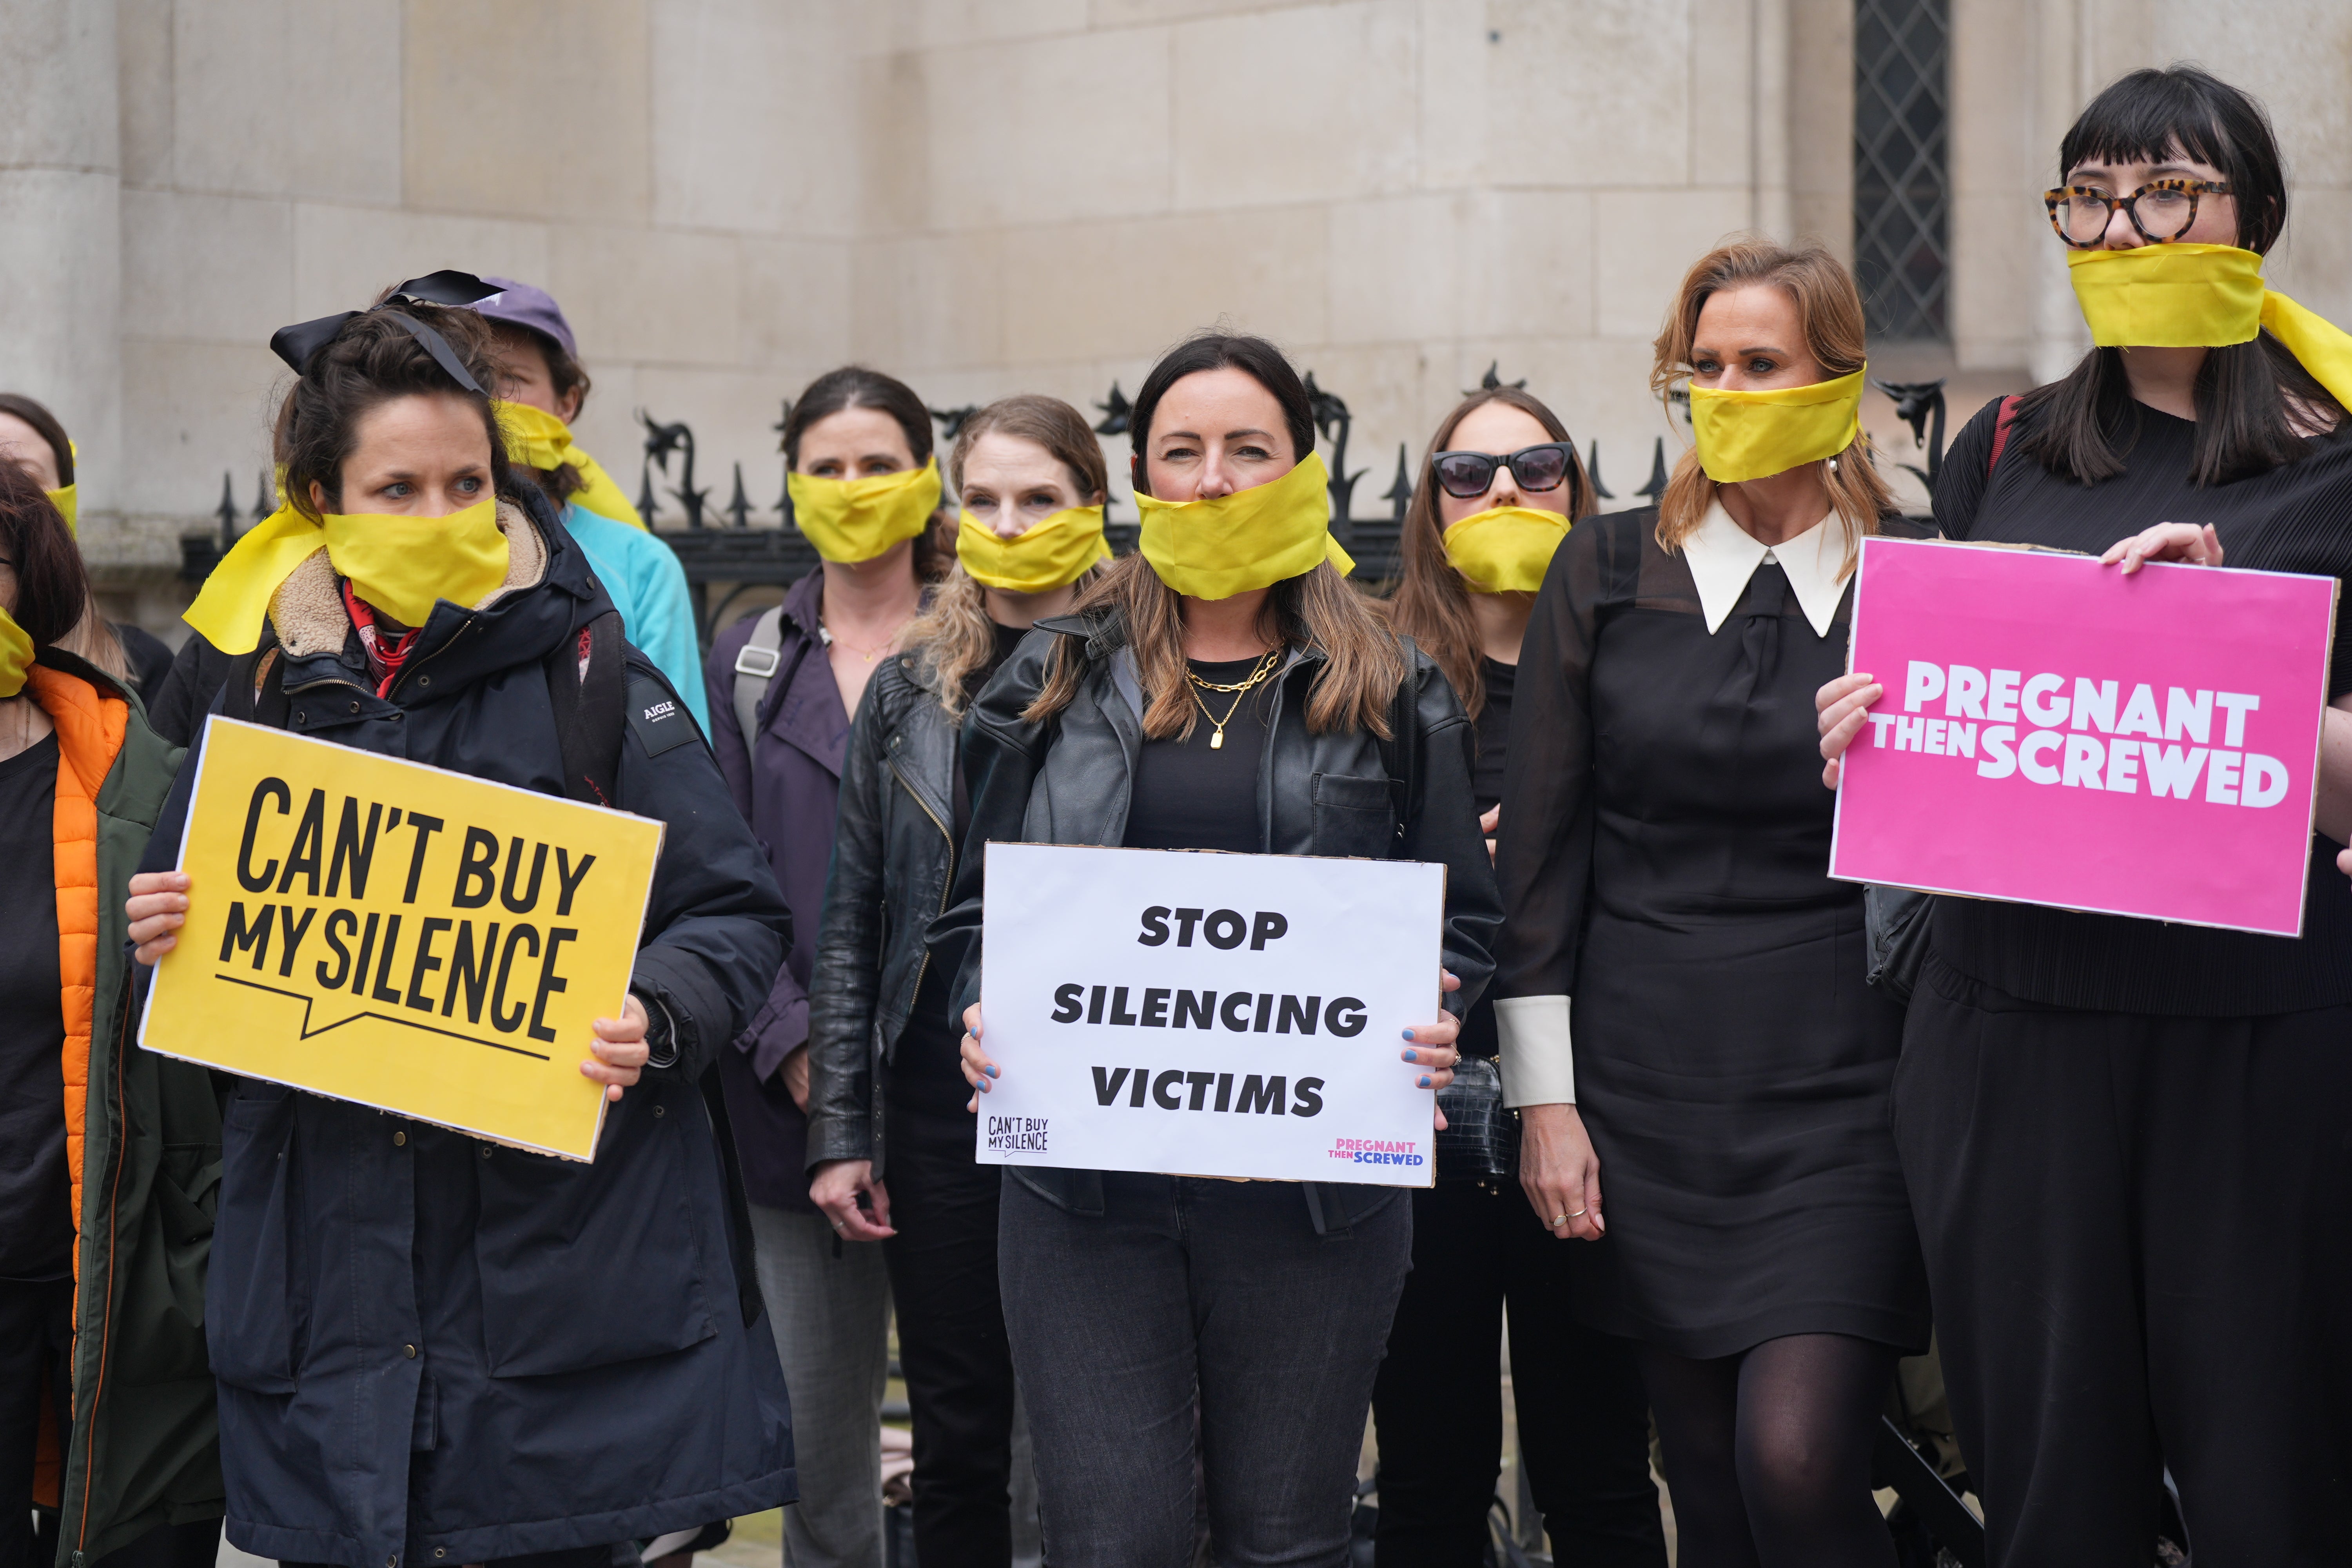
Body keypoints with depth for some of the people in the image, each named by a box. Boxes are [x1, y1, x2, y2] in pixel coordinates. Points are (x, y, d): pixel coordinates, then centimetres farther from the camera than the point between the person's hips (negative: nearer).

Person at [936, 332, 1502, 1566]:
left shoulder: (1391, 695, 8)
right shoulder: (1056, 677, 11)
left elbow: (1462, 919, 10)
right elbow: (978, 904, 13)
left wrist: (1430, 1025, -10)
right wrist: (984, 1015, -6)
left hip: (1315, 1181, 0)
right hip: (1086, 1175, 0)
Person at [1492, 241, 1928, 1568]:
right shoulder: (1606, 574, 5)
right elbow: (1542, 845, 4)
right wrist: (1546, 1096, 0)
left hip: (1843, 1089, -2)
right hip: (1652, 1093, 2)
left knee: (1798, 1461, -15)